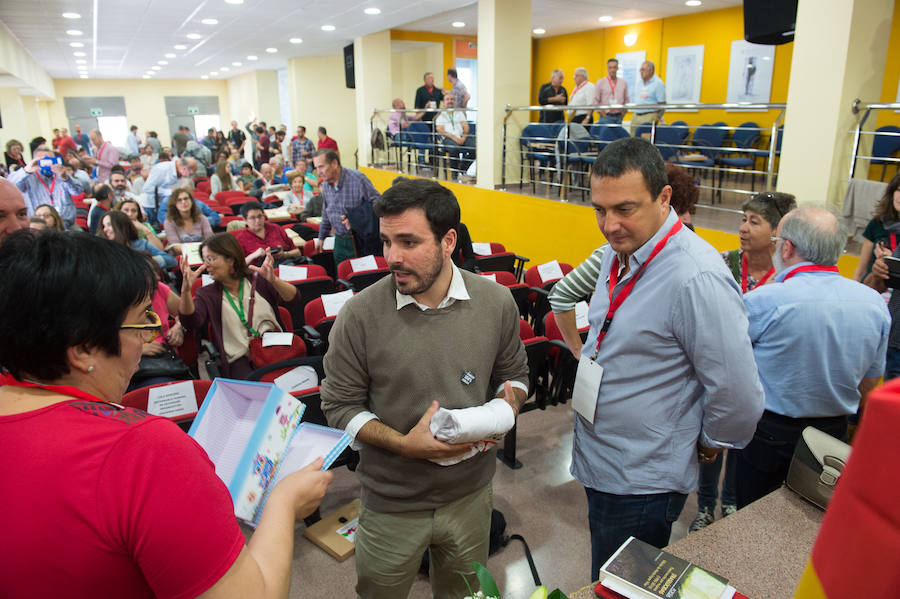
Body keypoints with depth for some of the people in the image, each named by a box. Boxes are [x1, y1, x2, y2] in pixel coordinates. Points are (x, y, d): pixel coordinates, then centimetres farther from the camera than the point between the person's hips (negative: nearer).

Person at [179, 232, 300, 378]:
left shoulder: (258, 279, 11)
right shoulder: (207, 294, 12)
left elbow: (293, 301, -2)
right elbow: (191, 322, -6)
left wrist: (274, 281, -21)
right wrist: (186, 290, -22)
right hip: (240, 360, -1)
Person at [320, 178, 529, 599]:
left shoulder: (496, 302, -10)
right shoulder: (360, 315, -17)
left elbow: (514, 375, 6)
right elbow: (340, 406, -10)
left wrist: (505, 409, -16)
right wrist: (403, 444, -22)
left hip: (471, 493, 2)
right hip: (391, 504, -2)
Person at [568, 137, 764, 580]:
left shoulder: (697, 278, -27)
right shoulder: (618, 252, 2)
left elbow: (738, 395, -24)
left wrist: (708, 446, -8)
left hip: (642, 485, -8)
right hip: (597, 463, 8)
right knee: (602, 584, 25)